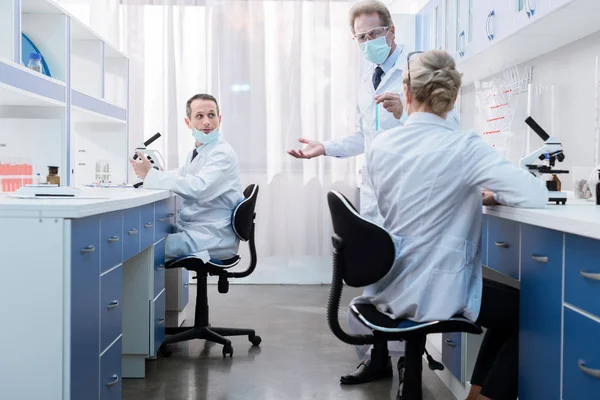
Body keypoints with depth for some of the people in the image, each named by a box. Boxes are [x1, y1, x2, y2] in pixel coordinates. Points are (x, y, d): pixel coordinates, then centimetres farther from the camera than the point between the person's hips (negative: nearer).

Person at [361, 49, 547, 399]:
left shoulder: (381, 145, 0)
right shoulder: (464, 147, -18)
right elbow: (536, 195, -20)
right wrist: (493, 194, 0)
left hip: (389, 283, 7)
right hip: (432, 291, -7)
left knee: (507, 304, 28)